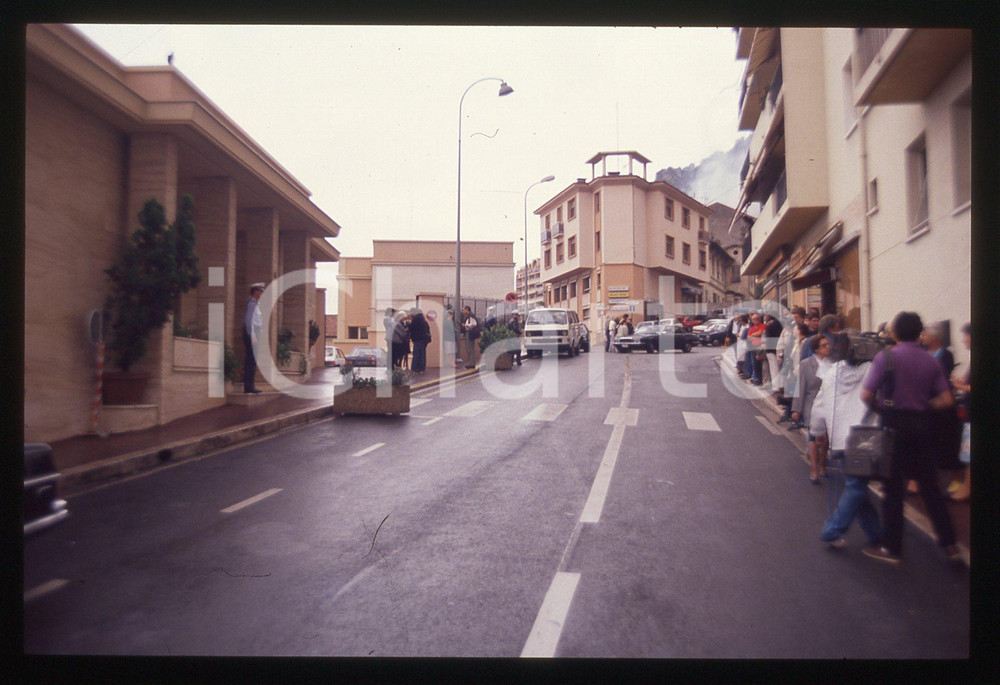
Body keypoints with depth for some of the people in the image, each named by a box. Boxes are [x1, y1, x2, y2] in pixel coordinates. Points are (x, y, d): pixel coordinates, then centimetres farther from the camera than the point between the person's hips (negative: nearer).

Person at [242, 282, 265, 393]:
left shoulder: (254, 303, 20)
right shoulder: (252, 303, -10)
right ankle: (250, 386, -11)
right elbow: (249, 321, -18)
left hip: (253, 336, 10)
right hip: (251, 335, -10)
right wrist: (253, 337, -20)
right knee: (252, 362, -11)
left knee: (249, 362, 9)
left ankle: (248, 386, 12)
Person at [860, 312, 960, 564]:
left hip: (895, 423, -5)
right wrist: (924, 404, 16)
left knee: (893, 487, 3)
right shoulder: (930, 361, 4)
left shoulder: (886, 356, -11)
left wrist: (879, 408, 1)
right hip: (921, 424, 5)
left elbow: (866, 394, -18)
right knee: (929, 485, 16)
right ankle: (949, 543, 22)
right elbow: (946, 399, 2)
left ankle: (891, 548, 11)